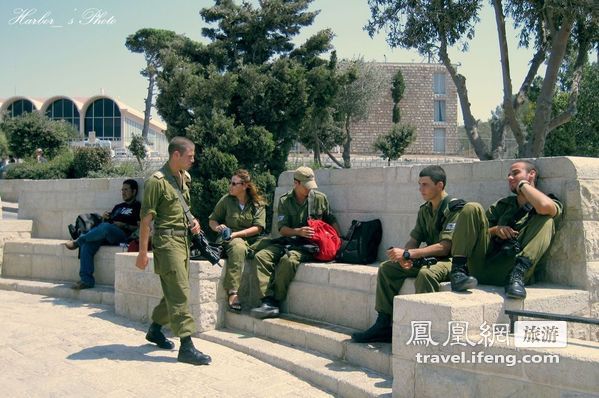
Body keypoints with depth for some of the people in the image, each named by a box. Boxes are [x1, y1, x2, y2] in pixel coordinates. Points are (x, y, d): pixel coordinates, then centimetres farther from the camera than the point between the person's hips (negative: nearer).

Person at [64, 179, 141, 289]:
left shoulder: (138, 207, 11)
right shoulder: (118, 206, 33)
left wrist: (124, 225, -9)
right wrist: (104, 217, 12)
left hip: (122, 235, -7)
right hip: (106, 236, 7)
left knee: (105, 227, -38)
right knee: (87, 245, -21)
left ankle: (77, 242, -20)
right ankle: (86, 280, -24)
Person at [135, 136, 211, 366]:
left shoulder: (185, 178, 12)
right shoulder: (157, 181, -12)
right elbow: (146, 218, -13)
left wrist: (193, 221, 6)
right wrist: (142, 251, -14)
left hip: (183, 238, 8)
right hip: (167, 239, -8)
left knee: (174, 290, 16)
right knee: (180, 293, -10)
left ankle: (155, 329, 34)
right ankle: (186, 346, -7)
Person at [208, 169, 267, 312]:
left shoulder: (258, 203, 6)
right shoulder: (226, 200, 8)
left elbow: (258, 227, -3)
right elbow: (212, 220, 17)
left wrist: (236, 234, -13)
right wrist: (217, 227, -7)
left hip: (252, 240, 1)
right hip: (231, 241, -1)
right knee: (238, 247, -39)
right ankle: (233, 293, -45)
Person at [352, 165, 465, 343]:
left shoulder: (454, 208, -14)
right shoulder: (425, 210, 11)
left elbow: (444, 247, -23)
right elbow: (414, 240, 11)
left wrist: (407, 254, -26)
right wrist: (404, 258, -13)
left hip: (450, 261, -8)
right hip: (428, 259, 8)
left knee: (426, 273, -38)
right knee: (387, 268, -4)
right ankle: (383, 325, -6)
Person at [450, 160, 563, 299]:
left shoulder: (551, 204, 12)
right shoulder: (503, 204, 27)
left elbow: (544, 207, -15)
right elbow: (478, 229, 21)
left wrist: (523, 184, 2)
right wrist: (495, 230, -1)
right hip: (482, 266, 4)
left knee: (546, 220, -14)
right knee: (472, 209, -7)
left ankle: (517, 276, -32)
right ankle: (458, 271, -24)